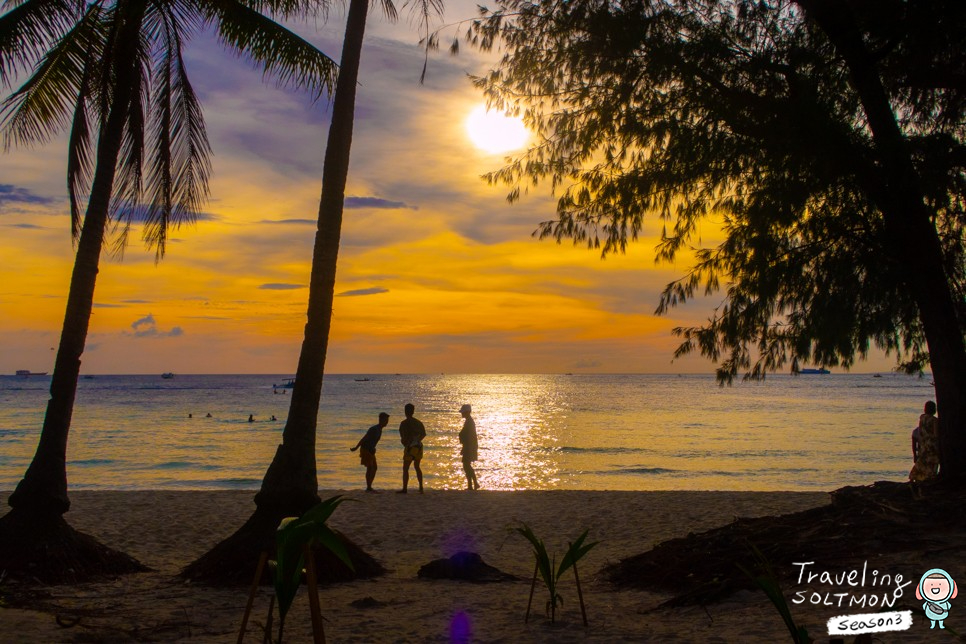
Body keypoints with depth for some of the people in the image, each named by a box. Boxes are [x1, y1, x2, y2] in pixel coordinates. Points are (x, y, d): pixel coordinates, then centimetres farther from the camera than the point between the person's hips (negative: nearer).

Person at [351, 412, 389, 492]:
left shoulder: (380, 429, 9)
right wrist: (356, 448, -21)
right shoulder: (374, 429, -21)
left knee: (374, 468, 7)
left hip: (370, 450, 10)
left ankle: (369, 487, 12)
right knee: (370, 467, -14)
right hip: (365, 450, -10)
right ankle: (368, 487, -14)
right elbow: (364, 438, -22)